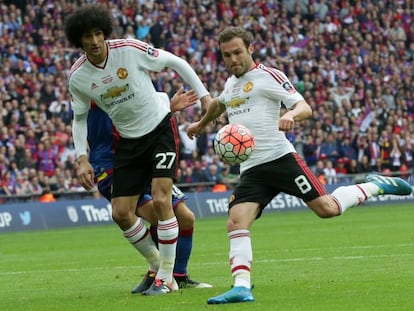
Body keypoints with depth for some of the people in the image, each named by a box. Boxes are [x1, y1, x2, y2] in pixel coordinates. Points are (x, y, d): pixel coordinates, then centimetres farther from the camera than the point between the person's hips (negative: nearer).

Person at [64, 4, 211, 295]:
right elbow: (79, 118, 7)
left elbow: (176, 62, -6)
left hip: (161, 128, -4)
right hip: (129, 141, 4)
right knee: (121, 214, -2)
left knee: (160, 200, -17)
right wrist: (82, 158, -2)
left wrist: (204, 95, -6)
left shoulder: (131, 49, -18)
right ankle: (156, 261, 22)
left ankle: (166, 276, -5)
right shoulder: (77, 76, -8)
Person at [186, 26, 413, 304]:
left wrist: (291, 115, -34)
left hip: (279, 158, -6)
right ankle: (242, 287, -22)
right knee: (236, 223, -16)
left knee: (327, 208, -12)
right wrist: (201, 124, 59)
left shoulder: (268, 76, -3)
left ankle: (375, 187, 13)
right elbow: (219, 104, 45)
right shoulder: (231, 83, 19)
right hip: (251, 171, 6)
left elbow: (305, 107, -12)